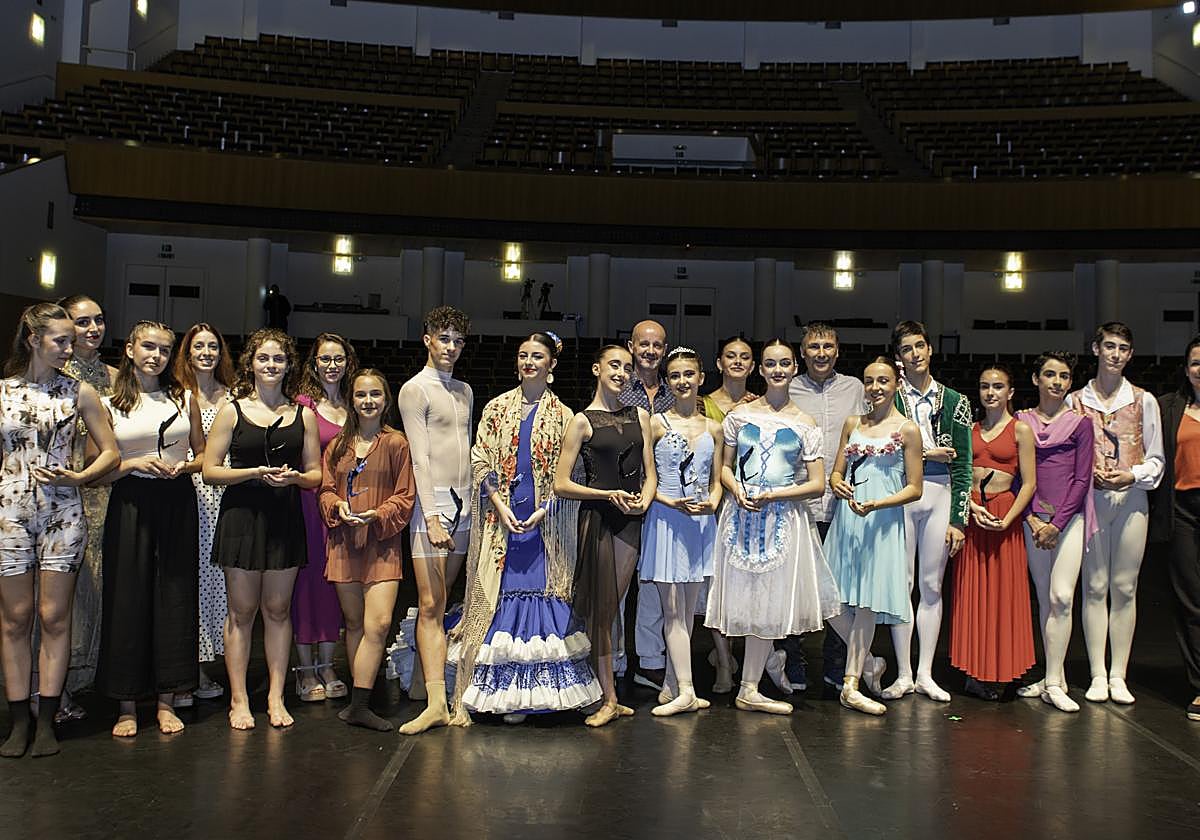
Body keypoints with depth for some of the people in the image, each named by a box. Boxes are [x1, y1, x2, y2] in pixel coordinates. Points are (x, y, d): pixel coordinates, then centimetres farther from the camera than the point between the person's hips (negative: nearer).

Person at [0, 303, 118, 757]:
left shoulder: (79, 392, 3)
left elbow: (110, 452, 6)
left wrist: (78, 477, -9)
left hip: (62, 513, 0)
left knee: (54, 616, 3)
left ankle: (46, 720, 12)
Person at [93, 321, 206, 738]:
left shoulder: (184, 398, 10)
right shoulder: (109, 405, 3)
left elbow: (202, 452, 16)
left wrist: (185, 465, -5)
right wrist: (136, 463, -14)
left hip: (178, 504, 2)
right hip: (130, 504, -2)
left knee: (175, 597, 3)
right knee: (128, 599, -1)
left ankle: (166, 701, 15)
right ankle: (126, 705, 12)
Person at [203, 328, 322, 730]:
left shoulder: (302, 414, 9)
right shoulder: (232, 410, 3)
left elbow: (316, 474, 11)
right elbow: (210, 470, 0)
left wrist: (295, 477, -11)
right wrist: (256, 472, -14)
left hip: (286, 517, 2)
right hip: (242, 515, -2)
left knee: (278, 609, 7)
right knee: (241, 610, 3)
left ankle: (276, 698, 16)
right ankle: (238, 700, 12)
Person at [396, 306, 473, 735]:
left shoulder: (464, 391, 18)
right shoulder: (415, 389, -3)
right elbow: (420, 457, -10)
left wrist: (475, 502, 14)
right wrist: (433, 517, -18)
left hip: (464, 505, 6)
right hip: (433, 502, -6)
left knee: (442, 603, 6)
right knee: (430, 606, -7)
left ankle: (434, 681, 11)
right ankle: (436, 703, -8)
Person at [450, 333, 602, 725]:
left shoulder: (561, 415, 7)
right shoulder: (497, 408, 9)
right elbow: (480, 461, 3)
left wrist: (543, 510, -10)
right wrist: (500, 507, -8)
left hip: (545, 523, 0)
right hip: (501, 519, 1)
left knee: (542, 595, -3)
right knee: (496, 596, -2)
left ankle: (530, 691, 6)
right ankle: (501, 690, 4)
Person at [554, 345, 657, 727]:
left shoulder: (639, 416, 13)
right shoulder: (583, 420, -2)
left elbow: (650, 473, 13)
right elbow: (561, 485, -5)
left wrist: (643, 501, -7)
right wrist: (609, 495, -13)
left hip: (631, 522, 4)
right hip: (597, 519, -4)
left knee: (610, 608, 7)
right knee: (601, 610, -1)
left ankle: (609, 696, 18)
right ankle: (608, 699, 8)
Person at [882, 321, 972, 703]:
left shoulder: (954, 401, 9)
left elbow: (962, 465, 5)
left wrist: (958, 519, 0)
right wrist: (926, 453, -9)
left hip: (939, 497, 2)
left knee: (932, 586, 6)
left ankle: (925, 674, 15)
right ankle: (903, 674, 10)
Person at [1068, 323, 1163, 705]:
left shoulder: (1144, 401, 7)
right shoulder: (1075, 401, 5)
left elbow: (1156, 458, 9)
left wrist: (1133, 475, -9)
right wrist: (1089, 475, -10)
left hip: (1131, 500, 1)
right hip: (1089, 498, -1)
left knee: (1125, 588, 3)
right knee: (1095, 587, 0)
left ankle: (1118, 676, 10)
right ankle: (1098, 675, 6)